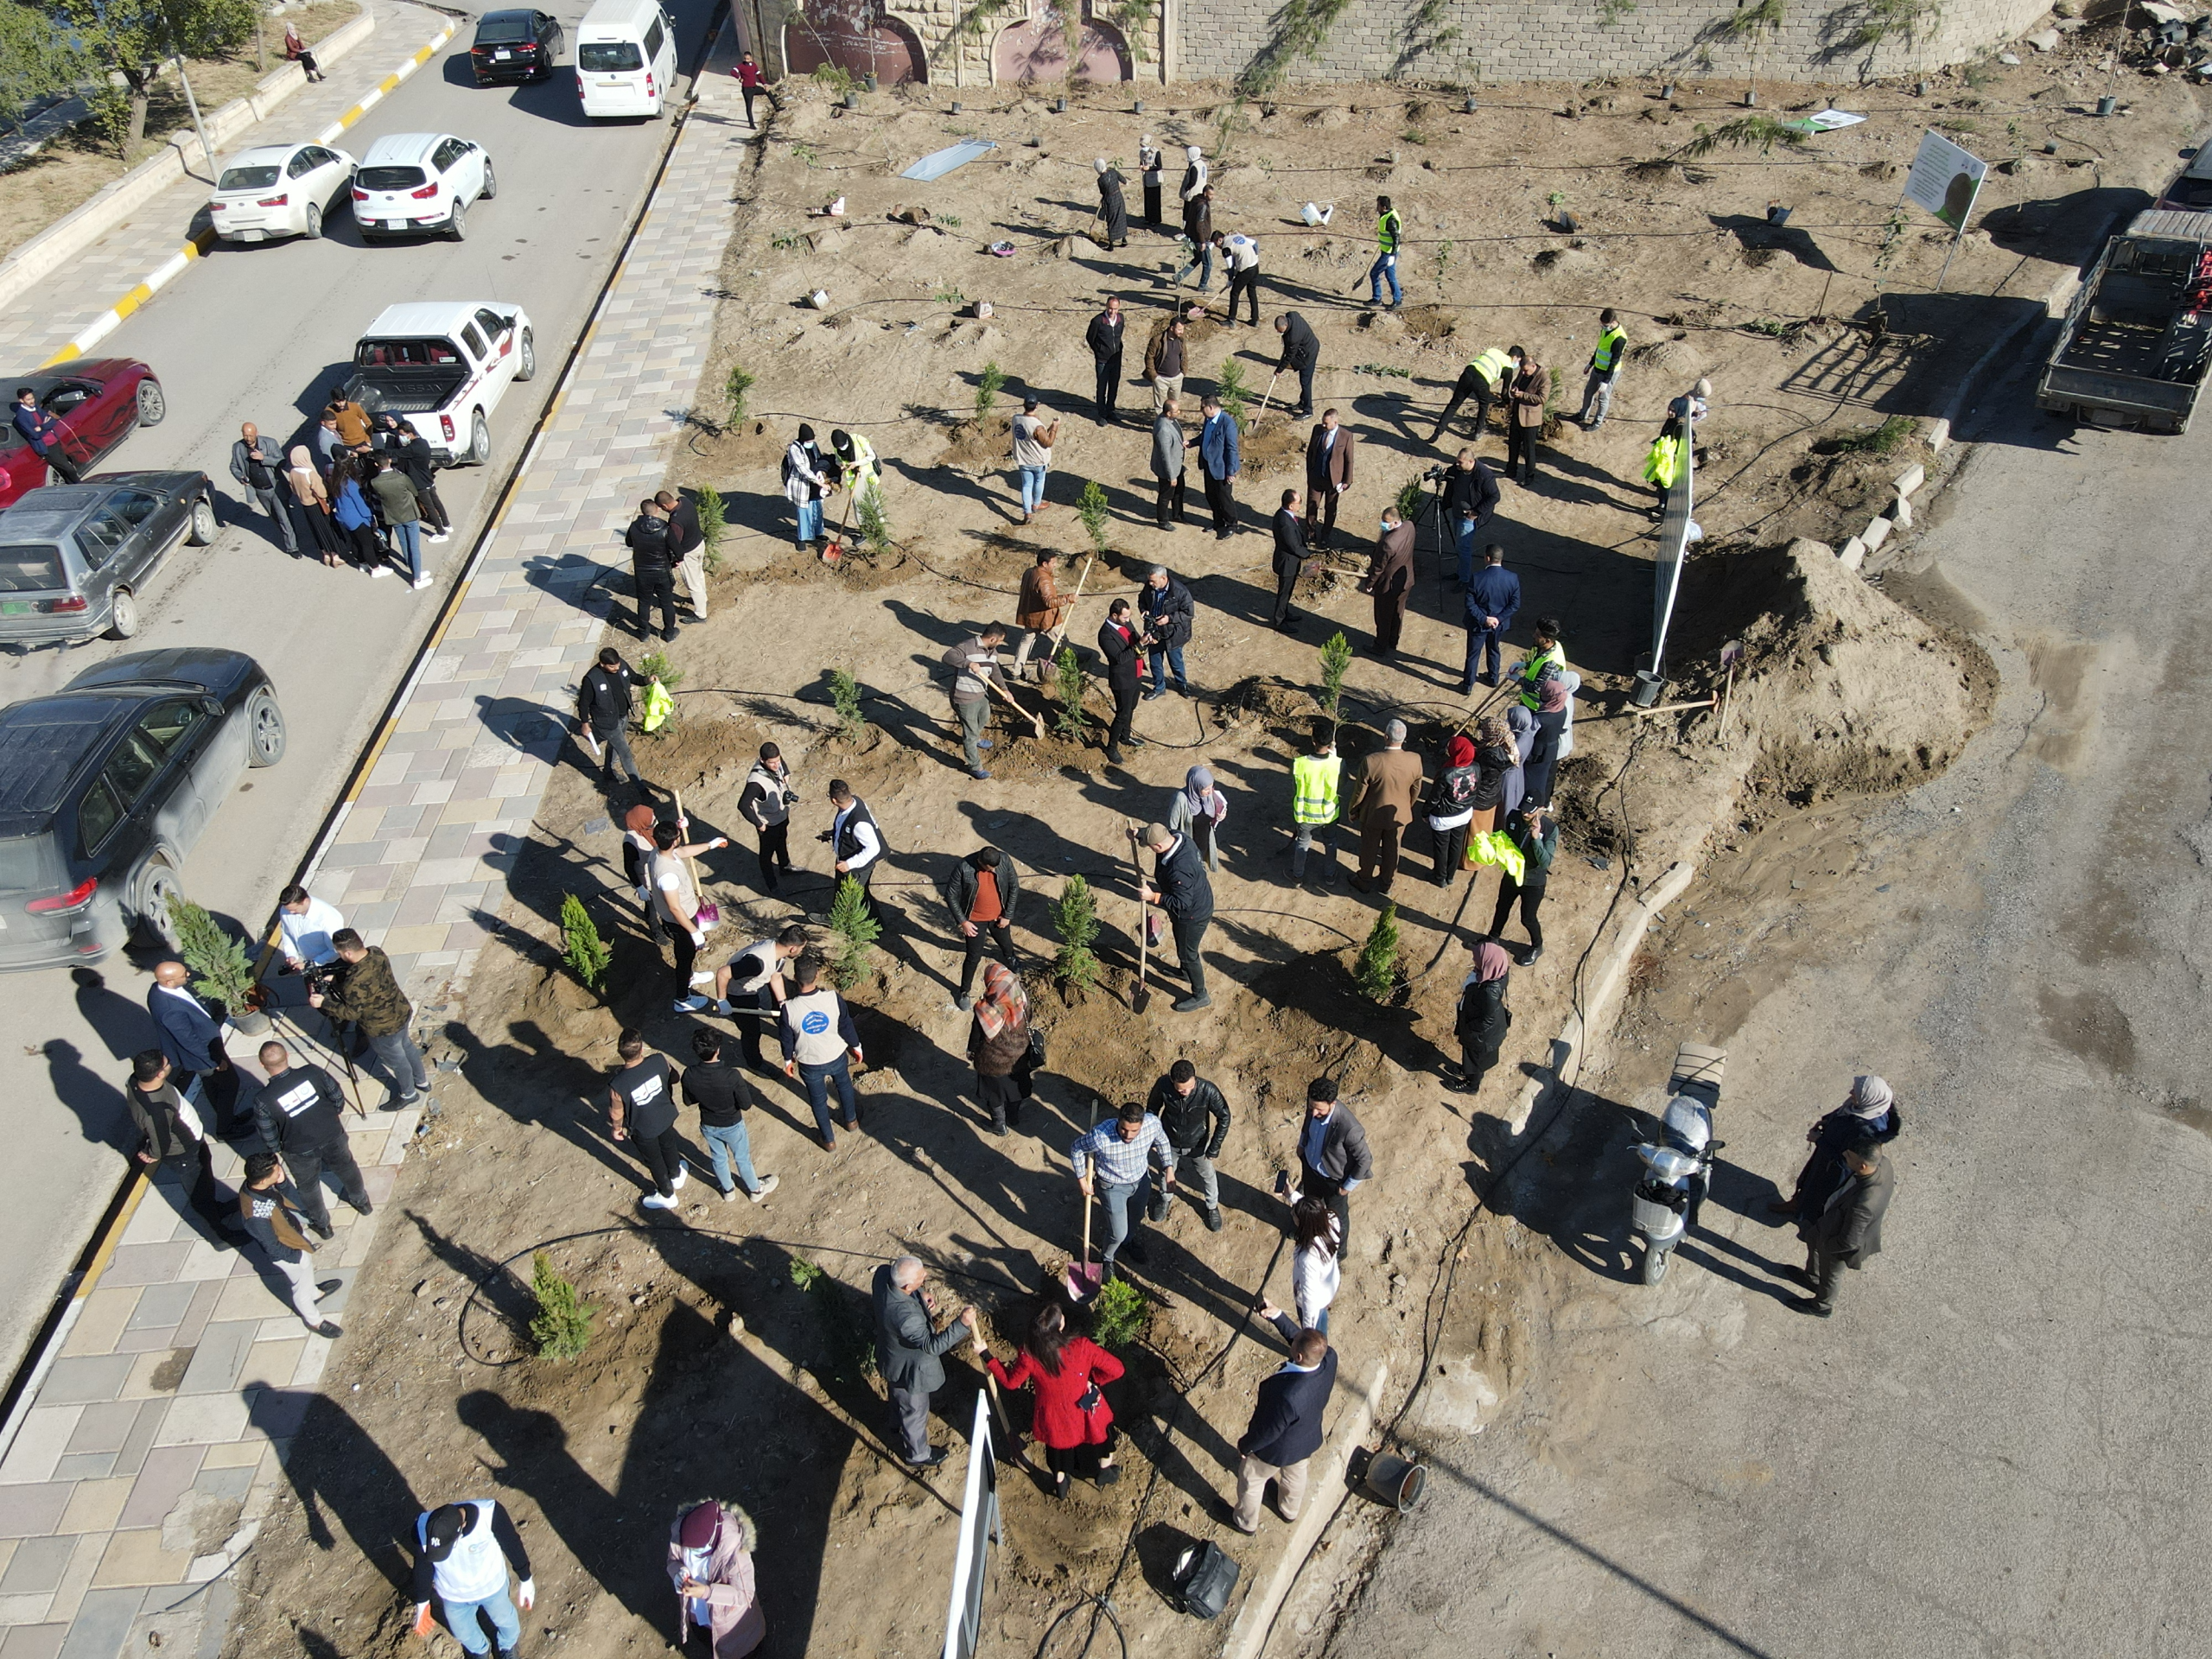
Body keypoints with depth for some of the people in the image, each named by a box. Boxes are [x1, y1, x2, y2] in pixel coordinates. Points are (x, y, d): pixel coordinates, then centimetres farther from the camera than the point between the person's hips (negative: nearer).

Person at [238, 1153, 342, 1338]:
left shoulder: (253, 1185, -24)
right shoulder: (256, 1216, -45)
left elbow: (282, 1197, 0)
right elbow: (273, 1248, -28)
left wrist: (281, 1179, -21)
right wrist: (297, 1256, -13)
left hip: (294, 1233, 7)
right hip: (287, 1254, -7)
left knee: (308, 1269, 35)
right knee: (302, 1288, 22)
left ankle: (315, 1292, 64)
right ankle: (314, 1321, 48)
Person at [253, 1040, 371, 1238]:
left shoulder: (263, 1101, -30)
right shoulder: (313, 1073, -26)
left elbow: (269, 1137, -15)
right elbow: (337, 1097, -9)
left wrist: (276, 1150, 7)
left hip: (300, 1152, -2)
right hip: (333, 1136, 2)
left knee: (308, 1186, 28)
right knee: (346, 1169, 31)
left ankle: (322, 1224, 50)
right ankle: (361, 1201, 56)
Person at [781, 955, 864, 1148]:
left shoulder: (789, 1008, -27)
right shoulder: (833, 998, -25)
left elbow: (787, 1039, -11)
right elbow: (847, 1026, -10)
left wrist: (788, 1061, 8)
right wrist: (856, 1047, 8)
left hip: (809, 1064, -1)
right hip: (836, 1057, 1)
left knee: (818, 1100, 23)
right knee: (844, 1085, 32)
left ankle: (829, 1140, 40)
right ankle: (851, 1120, 54)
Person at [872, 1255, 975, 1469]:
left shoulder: (883, 1273, -27)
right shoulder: (906, 1316, -48)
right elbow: (932, 1345, -39)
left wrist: (921, 1294, -11)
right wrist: (962, 1324, -43)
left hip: (890, 1355, 8)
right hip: (908, 1369, -8)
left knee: (898, 1399, 36)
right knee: (915, 1411, 22)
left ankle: (898, 1434, 65)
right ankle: (917, 1455, 49)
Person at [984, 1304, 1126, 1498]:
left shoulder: (1029, 1356, -31)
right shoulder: (1081, 1347, -36)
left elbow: (1010, 1382, -11)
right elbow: (1116, 1370, -26)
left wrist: (988, 1358, -1)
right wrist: (1093, 1380, -8)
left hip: (1054, 1418, 2)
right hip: (1086, 1414, -1)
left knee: (1059, 1445, 34)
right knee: (1101, 1431, 33)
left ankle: (1060, 1484, 58)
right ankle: (1105, 1471, 58)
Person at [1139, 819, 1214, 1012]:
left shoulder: (1179, 870, -43)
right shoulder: (1180, 838, -17)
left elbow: (1181, 903, -35)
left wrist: (1153, 897, -32)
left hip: (1192, 915, -9)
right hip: (1199, 901, 9)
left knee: (1188, 953, 13)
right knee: (1182, 946, 33)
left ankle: (1200, 996, 33)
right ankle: (1184, 971, 60)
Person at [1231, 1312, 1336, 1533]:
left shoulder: (1288, 1396, -47)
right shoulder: (1329, 1359, -31)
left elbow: (1269, 1431, -28)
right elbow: (1295, 1335, -10)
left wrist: (1245, 1445, -11)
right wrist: (1277, 1315, -18)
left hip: (1276, 1450, -6)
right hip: (1308, 1441, 6)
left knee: (1251, 1481, 27)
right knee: (1296, 1475, 36)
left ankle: (1246, 1522, 53)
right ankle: (1291, 1510, 65)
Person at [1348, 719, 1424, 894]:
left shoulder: (1370, 762, -30)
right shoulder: (1415, 761, -21)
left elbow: (1360, 792, -17)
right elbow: (1416, 790, -4)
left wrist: (1353, 811, 2)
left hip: (1373, 815, -2)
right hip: (1399, 815, 2)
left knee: (1369, 849, 22)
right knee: (1391, 850, 25)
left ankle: (1365, 882, 42)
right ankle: (1387, 882, 45)